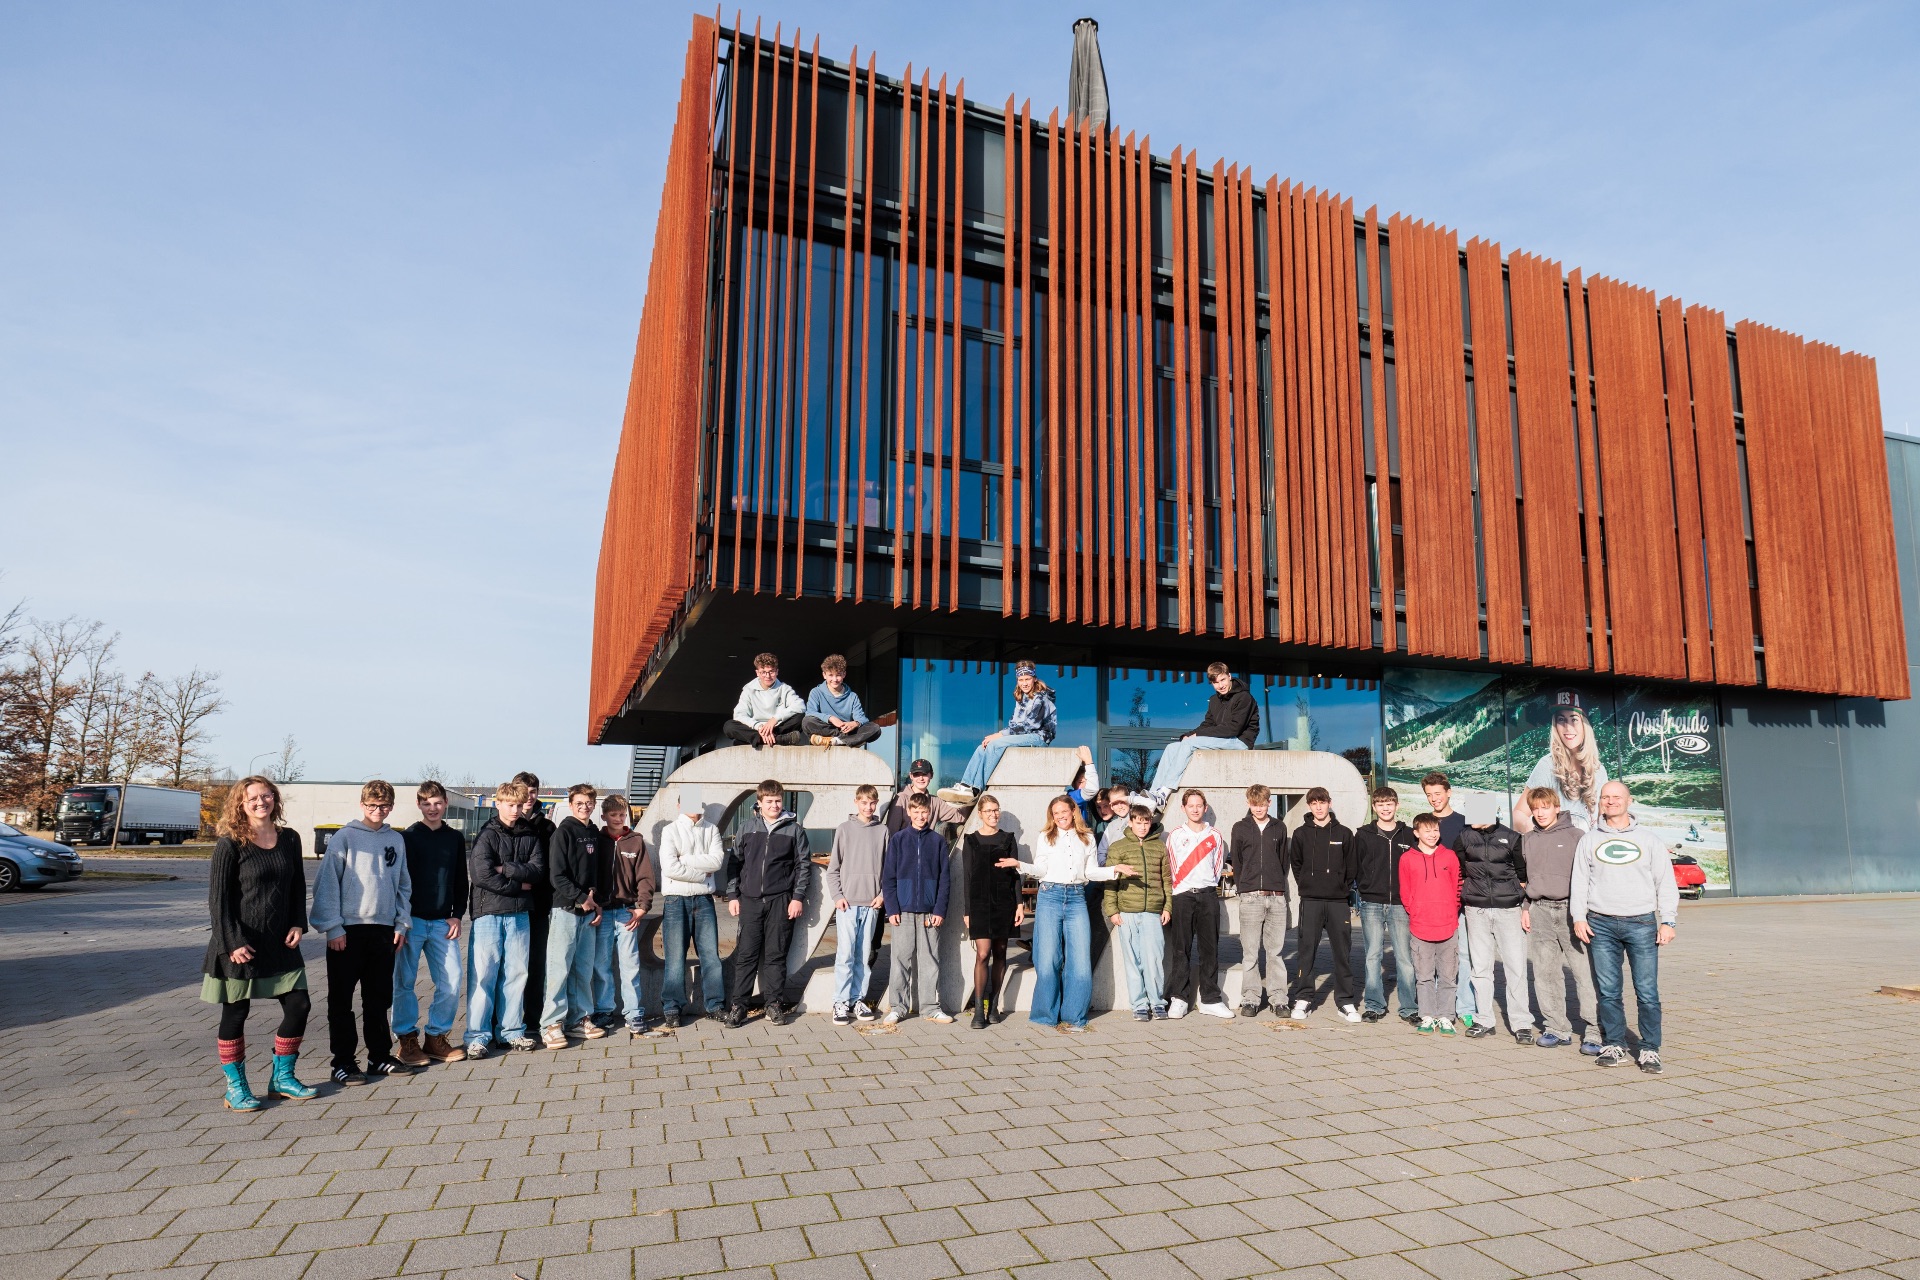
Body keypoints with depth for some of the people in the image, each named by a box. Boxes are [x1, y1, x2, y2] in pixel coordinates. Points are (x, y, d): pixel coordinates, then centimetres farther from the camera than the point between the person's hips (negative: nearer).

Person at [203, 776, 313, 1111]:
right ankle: (235, 1088, 18)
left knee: (299, 1005, 4)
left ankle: (282, 1077, 20)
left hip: (279, 942, 5)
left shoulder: (289, 839, 5)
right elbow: (218, 897, -10)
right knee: (235, 1013, 4)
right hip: (239, 944, -5)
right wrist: (233, 942, -15)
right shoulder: (230, 844, -9)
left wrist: (298, 924, 2)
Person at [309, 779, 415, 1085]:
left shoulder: (396, 840, 9)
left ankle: (380, 1056, 21)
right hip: (348, 930, -4)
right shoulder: (345, 837, -5)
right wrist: (333, 927, -12)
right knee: (341, 1001, 4)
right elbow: (327, 882, -7)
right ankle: (343, 1062, 13)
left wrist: (402, 923, 7)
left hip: (384, 930, 4)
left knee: (379, 999, 12)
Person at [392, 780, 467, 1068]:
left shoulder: (455, 838, 11)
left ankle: (436, 1038, 12)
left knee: (451, 981, -2)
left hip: (443, 922, 3)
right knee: (405, 982, 1)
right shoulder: (408, 837, 1)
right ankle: (407, 1040, 14)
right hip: (411, 921, -3)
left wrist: (457, 915, 4)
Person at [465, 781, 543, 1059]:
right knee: (483, 974, -1)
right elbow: (481, 874, -17)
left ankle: (511, 1030, 18)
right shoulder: (487, 835, -5)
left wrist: (506, 869, -14)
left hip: (520, 915, 5)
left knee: (516, 973, 8)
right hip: (489, 913, -4)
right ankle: (478, 1035, 7)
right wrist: (519, 884, -9)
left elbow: (538, 870, -1)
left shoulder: (530, 836, 10)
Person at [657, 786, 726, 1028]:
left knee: (711, 955, 5)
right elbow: (670, 867, -16)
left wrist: (685, 859, -13)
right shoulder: (670, 830, -3)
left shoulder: (711, 830, 7)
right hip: (676, 900, -3)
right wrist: (703, 873, -9)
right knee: (675, 958, 1)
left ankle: (715, 1006, 14)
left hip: (704, 899, 3)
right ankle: (671, 1010, 10)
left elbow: (718, 860, -8)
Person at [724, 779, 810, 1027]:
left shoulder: (794, 829, 4)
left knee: (776, 955, 4)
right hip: (750, 900, 1)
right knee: (746, 954, 1)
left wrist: (798, 897, -2)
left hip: (781, 901, -1)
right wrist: (732, 896, 4)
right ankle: (739, 1004, 8)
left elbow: (804, 865, 5)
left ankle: (775, 1004, 13)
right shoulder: (747, 828, 7)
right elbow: (734, 862, 10)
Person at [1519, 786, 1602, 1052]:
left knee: (1585, 972, -7)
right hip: (1539, 911, 4)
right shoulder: (1527, 840, 13)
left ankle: (1594, 1031, -2)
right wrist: (1525, 908, 13)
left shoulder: (1575, 836, 0)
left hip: (1570, 909, -4)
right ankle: (1556, 1028, 14)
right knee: (1545, 973, 6)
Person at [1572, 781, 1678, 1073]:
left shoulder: (1649, 840, 9)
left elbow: (1666, 883, 8)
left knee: (1647, 991, -3)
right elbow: (1579, 881, 11)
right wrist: (1578, 917, 2)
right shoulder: (1589, 840, 11)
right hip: (1600, 925, 1)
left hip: (1641, 923, -1)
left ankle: (1650, 1050, 6)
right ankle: (1614, 1046, 11)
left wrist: (1668, 921, 1)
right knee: (1607, 991, 3)